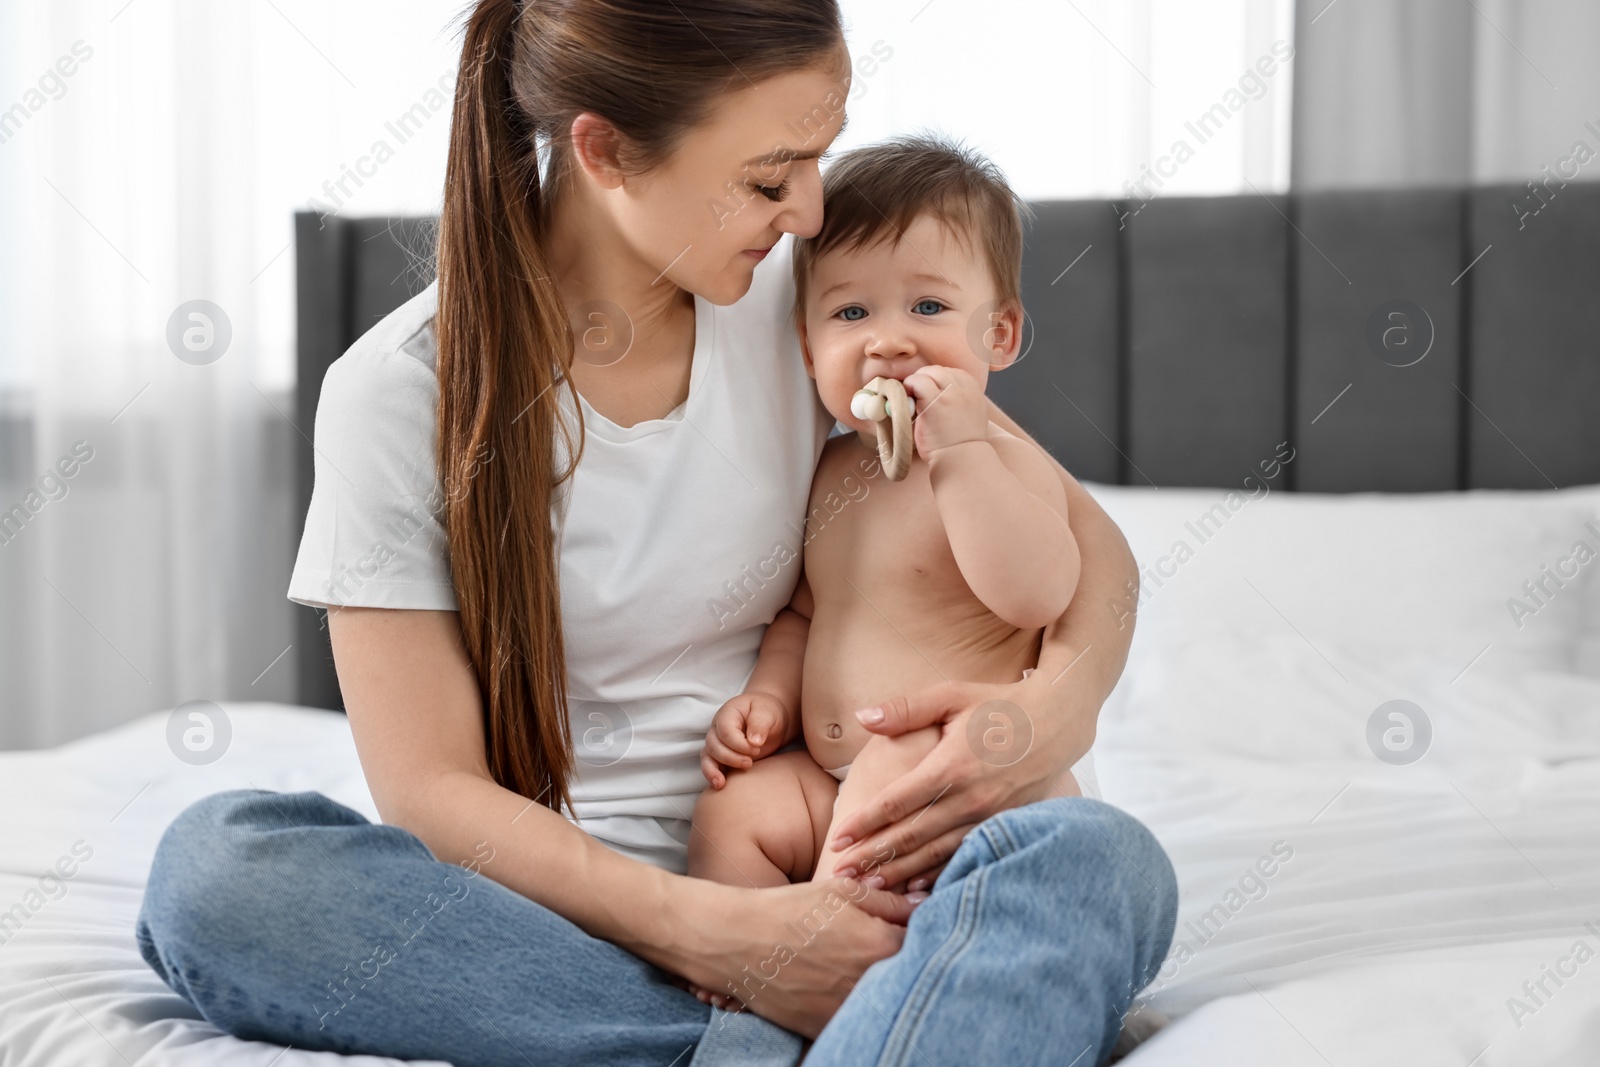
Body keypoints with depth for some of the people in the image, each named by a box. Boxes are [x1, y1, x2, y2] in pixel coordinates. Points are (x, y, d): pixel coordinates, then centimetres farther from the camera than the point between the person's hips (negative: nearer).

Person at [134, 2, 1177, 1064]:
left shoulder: (803, 305, 2)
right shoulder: (398, 395, -7)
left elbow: (1085, 539, 8)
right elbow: (430, 791, -10)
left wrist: (1063, 701, -16)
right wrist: (712, 936, -24)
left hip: (809, 885, 2)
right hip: (561, 913, -1)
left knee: (1101, 859, -28)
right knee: (213, 861, -30)